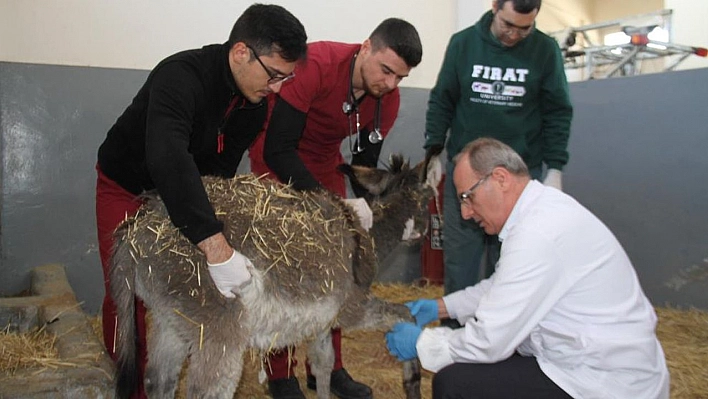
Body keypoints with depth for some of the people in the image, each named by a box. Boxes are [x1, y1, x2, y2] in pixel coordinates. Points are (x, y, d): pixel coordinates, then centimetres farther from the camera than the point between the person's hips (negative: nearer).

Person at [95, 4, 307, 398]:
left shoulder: (254, 105, -14)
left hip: (187, 189, 5)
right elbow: (168, 160, -53)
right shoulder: (180, 76, -37)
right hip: (127, 186, -5)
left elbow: (220, 170, -10)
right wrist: (217, 248, -60)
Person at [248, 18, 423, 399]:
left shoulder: (388, 100, -14)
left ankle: (328, 367, 18)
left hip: (324, 162, 6)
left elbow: (365, 161, -4)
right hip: (276, 158, -5)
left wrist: (365, 204, -22)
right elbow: (279, 149, -34)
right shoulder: (316, 64, -33)